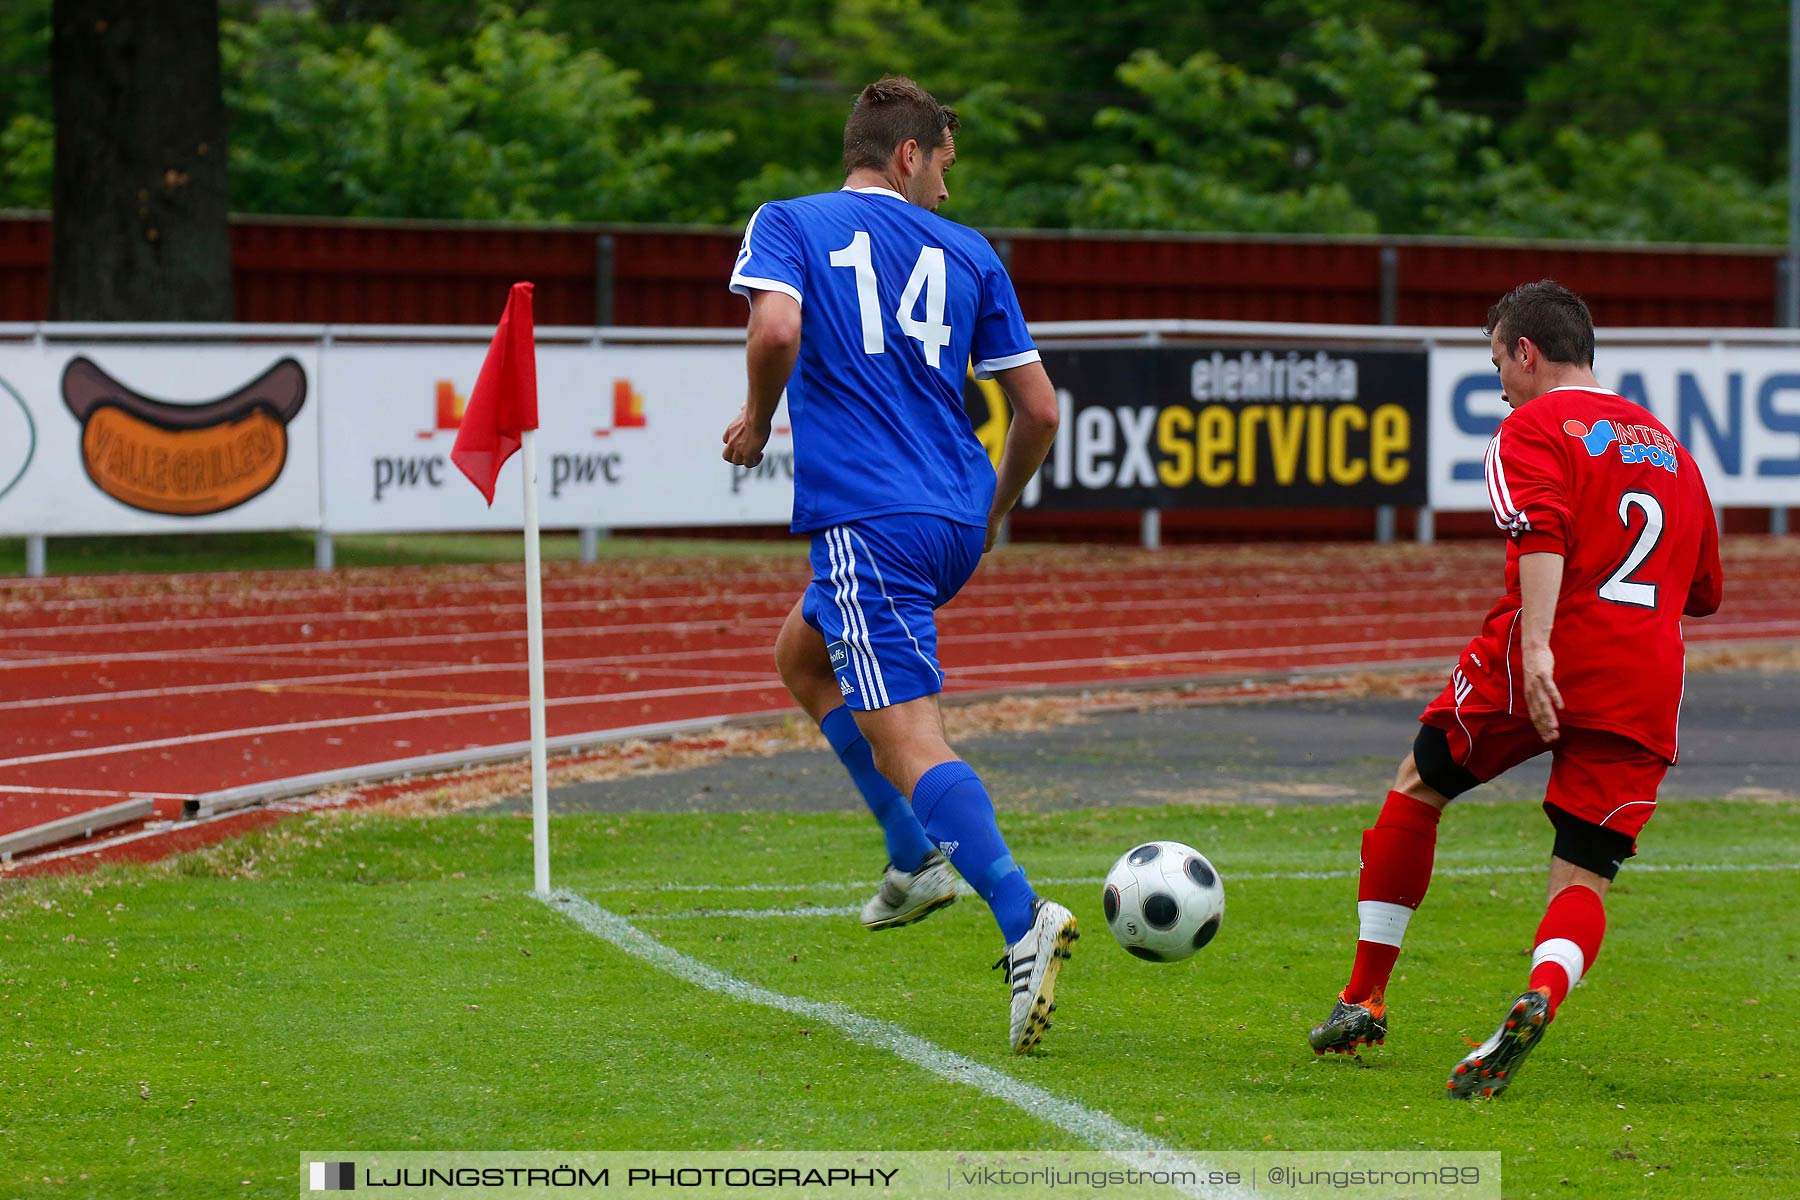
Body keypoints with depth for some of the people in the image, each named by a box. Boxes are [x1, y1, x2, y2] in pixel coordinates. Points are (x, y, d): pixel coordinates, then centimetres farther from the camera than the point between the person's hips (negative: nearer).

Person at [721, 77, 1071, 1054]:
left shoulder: (789, 224, 3)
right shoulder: (967, 254, 12)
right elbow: (1039, 410, 11)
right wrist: (998, 508, 28)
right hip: (956, 521, 6)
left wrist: (757, 421, 2)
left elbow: (777, 329, -18)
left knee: (906, 735, -14)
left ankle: (1022, 919, -33)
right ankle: (918, 856, 22)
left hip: (869, 521, -6)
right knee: (802, 654, 29)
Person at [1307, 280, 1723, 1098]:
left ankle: (1364, 1000, 23)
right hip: (1646, 688, 4)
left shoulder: (1533, 428, 3)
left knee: (1417, 789, 19)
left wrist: (1537, 647, -26)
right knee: (1583, 879, 2)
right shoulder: (1665, 444, 24)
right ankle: (1540, 999, -31)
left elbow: (1543, 535, -16)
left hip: (1542, 667, -4)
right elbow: (1703, 592, 28)